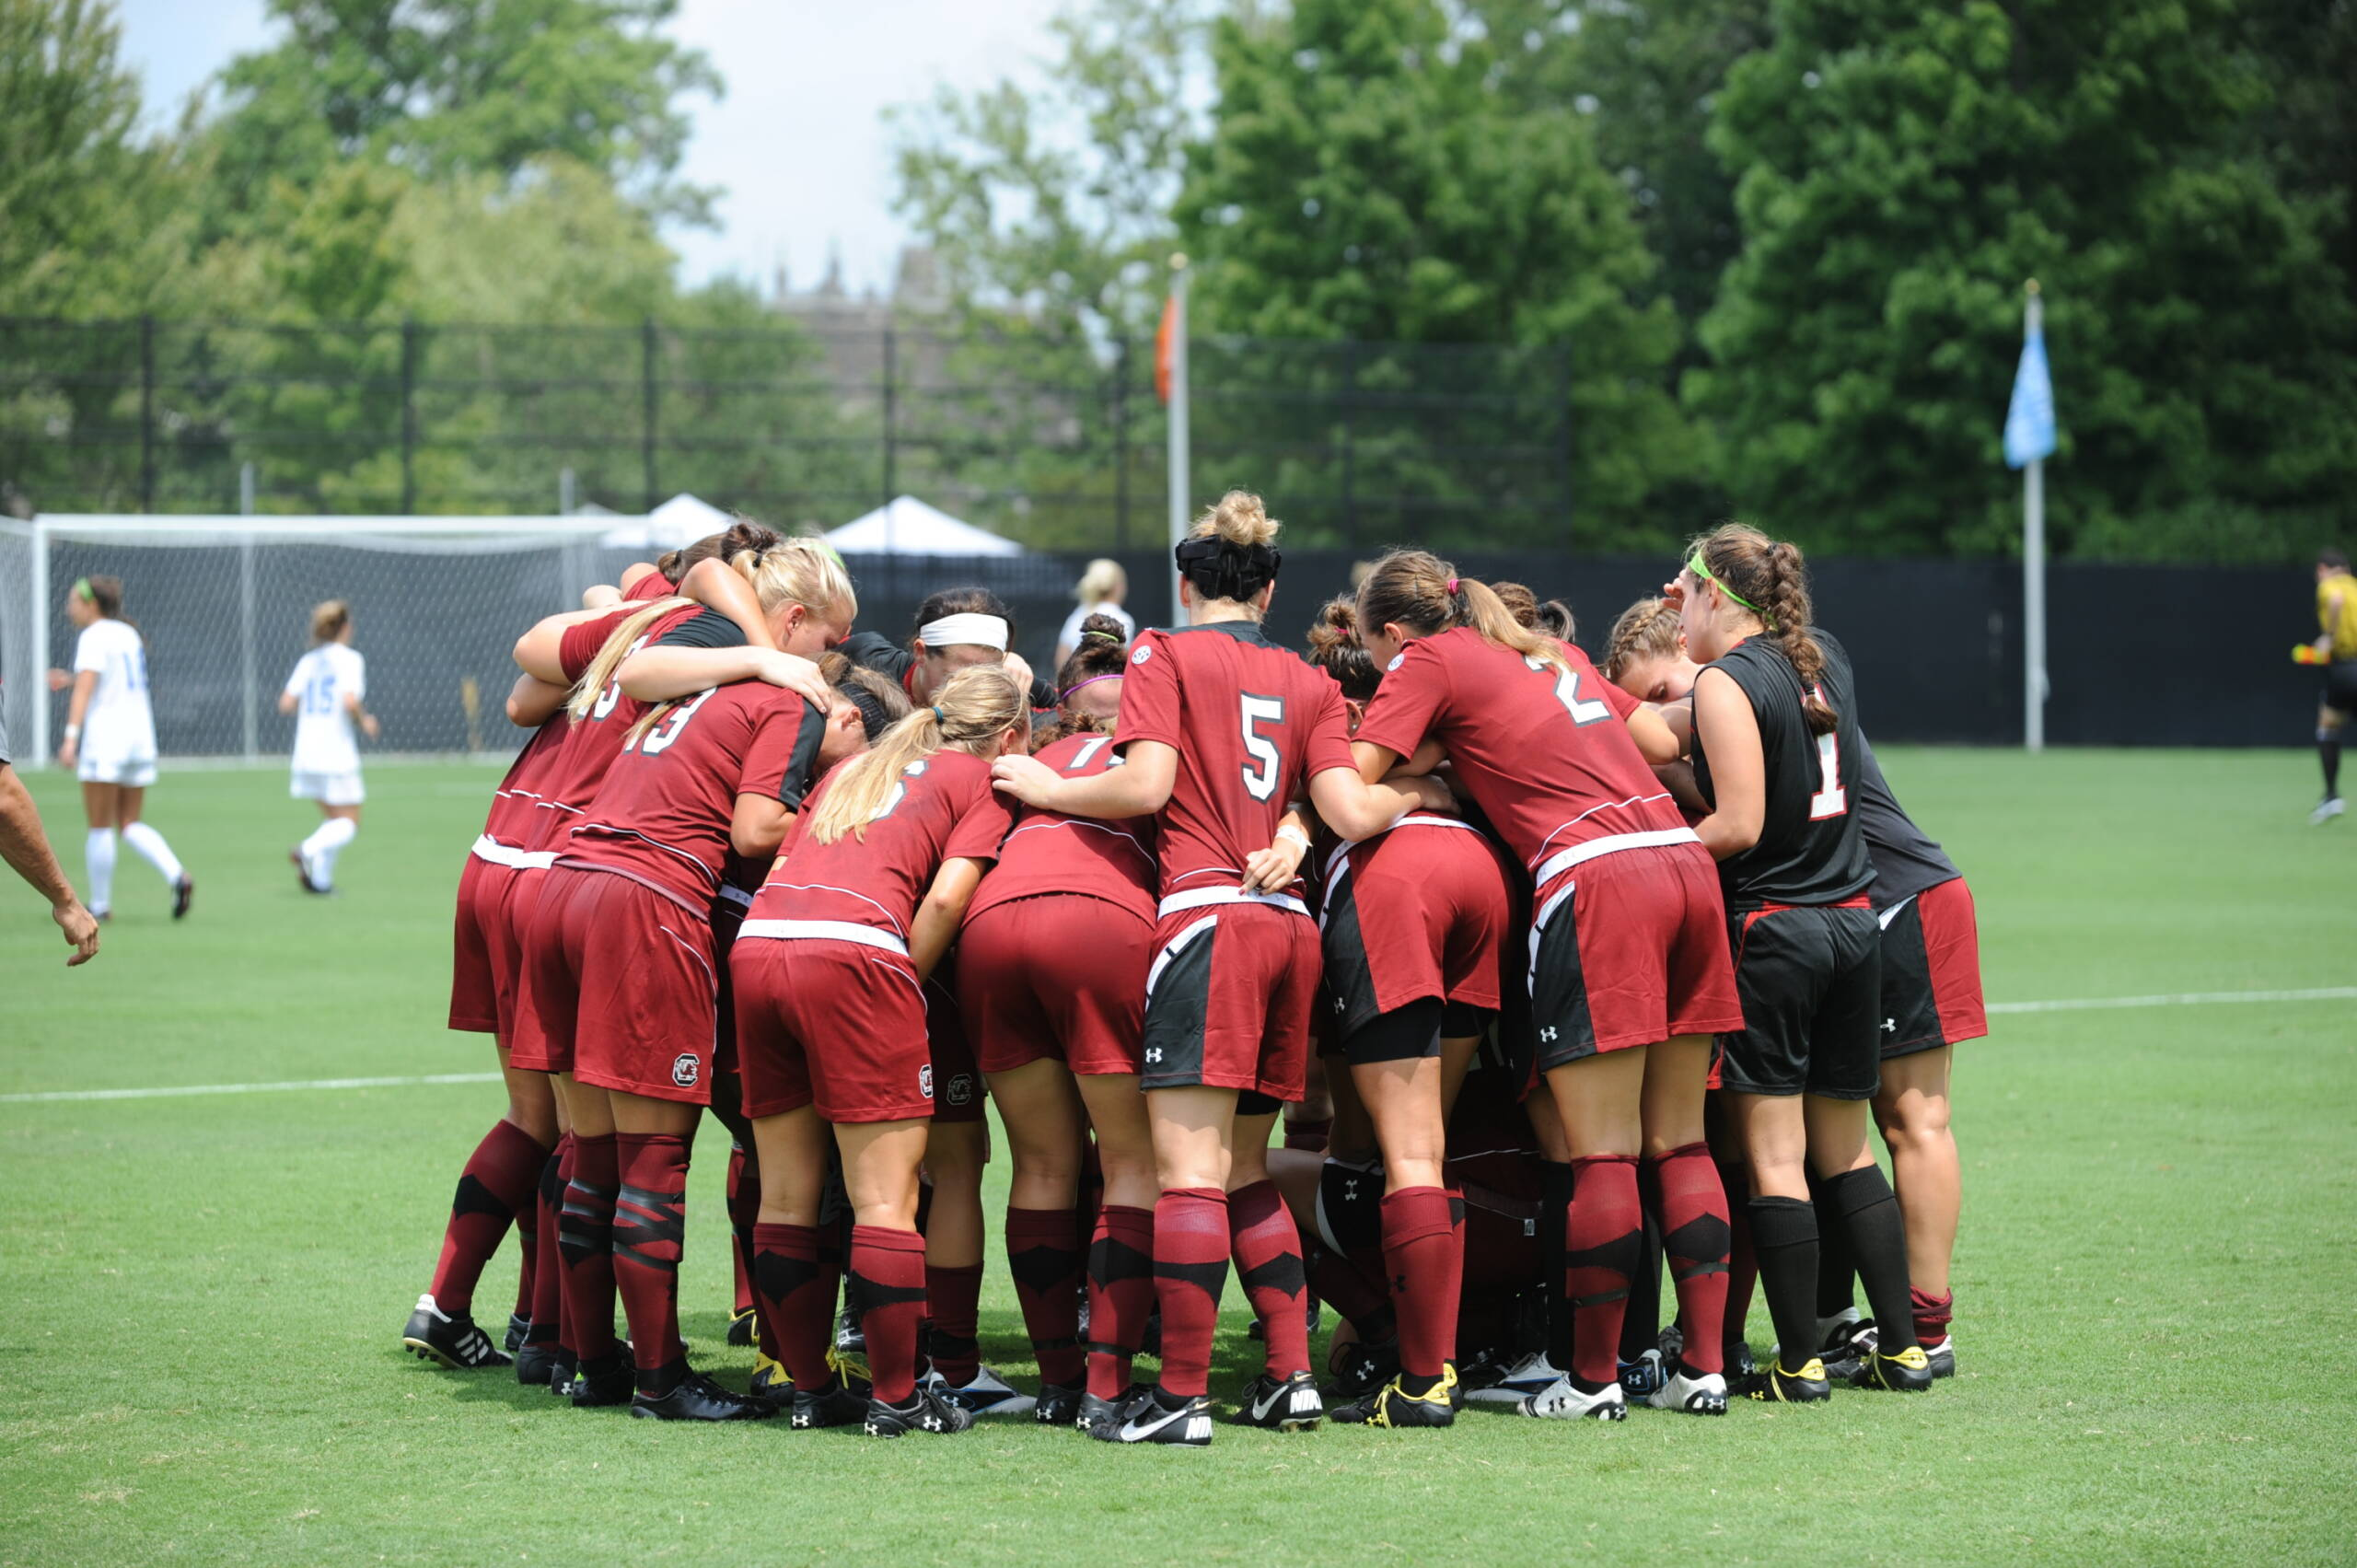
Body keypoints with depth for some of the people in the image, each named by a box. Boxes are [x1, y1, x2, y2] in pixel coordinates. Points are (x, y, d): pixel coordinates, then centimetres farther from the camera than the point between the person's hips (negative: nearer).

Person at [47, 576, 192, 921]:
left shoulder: (93, 637, -9)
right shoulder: (129, 634, 15)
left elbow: (84, 691, -20)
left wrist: (71, 738, -28)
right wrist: (71, 679, 30)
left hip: (105, 738, -7)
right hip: (140, 735, 7)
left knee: (100, 828, 1)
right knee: (131, 825, 10)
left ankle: (100, 904, 6)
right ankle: (177, 876, -11)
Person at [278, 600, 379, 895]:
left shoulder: (308, 662, 9)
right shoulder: (349, 659, -7)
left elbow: (286, 703, 1)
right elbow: (350, 701, -20)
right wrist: (365, 720, -1)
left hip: (306, 754, 6)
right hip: (338, 753, -6)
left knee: (333, 820, 17)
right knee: (349, 824, 2)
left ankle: (321, 879, 2)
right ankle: (309, 850, -24)